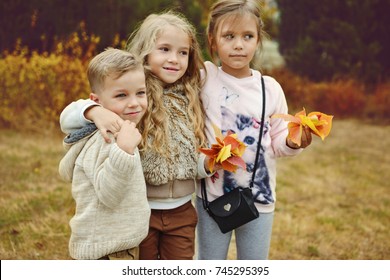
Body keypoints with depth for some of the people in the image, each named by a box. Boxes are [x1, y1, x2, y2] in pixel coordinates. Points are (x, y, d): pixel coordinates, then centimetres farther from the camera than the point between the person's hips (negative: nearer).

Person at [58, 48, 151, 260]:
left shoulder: (116, 137, 7)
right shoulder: (104, 141, -23)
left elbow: (66, 171, 15)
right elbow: (108, 195, -30)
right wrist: (123, 150, -38)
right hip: (105, 251, -10)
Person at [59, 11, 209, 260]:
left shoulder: (190, 102, 0)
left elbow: (194, 162, 6)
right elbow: (68, 120, -21)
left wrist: (209, 163, -15)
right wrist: (94, 111, -41)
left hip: (181, 211, 4)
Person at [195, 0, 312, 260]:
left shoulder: (270, 88, -2)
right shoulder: (205, 76, -8)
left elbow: (277, 141, 5)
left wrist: (292, 141, -18)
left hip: (260, 198, 2)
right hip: (212, 197, -1)